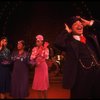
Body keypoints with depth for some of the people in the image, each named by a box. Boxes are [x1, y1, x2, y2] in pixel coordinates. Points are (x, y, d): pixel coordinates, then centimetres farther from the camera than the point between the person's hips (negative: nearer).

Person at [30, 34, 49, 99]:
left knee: (44, 83, 1)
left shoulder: (45, 49, -3)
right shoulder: (34, 49, 6)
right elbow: (31, 58, -1)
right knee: (38, 83, 7)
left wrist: (44, 49, -17)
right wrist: (37, 52, -11)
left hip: (43, 67, -4)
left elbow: (46, 57, -17)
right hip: (37, 67, 4)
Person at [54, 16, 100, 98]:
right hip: (82, 77, -5)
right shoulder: (69, 42, -1)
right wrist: (67, 31, -6)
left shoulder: (90, 37, 15)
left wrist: (90, 23, 13)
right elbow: (58, 43, -22)